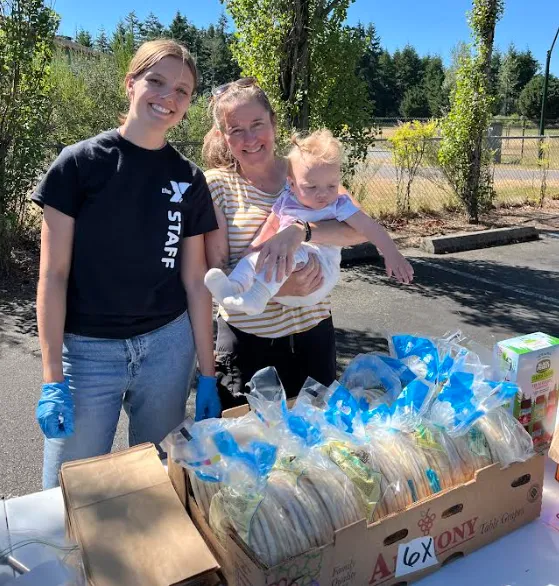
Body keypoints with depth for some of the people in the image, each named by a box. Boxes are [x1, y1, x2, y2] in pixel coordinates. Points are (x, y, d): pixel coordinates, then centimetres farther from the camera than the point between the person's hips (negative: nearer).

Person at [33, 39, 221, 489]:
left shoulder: (190, 180, 3)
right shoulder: (80, 163, -6)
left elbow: (195, 283, 4)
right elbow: (53, 274, -6)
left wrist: (208, 374, 5)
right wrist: (52, 378, -9)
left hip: (168, 347, 3)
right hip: (88, 349, -2)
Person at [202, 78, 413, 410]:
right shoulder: (217, 185, -6)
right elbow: (216, 273, -9)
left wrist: (299, 231, -31)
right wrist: (280, 288, -25)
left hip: (314, 333, 2)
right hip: (248, 341, -2)